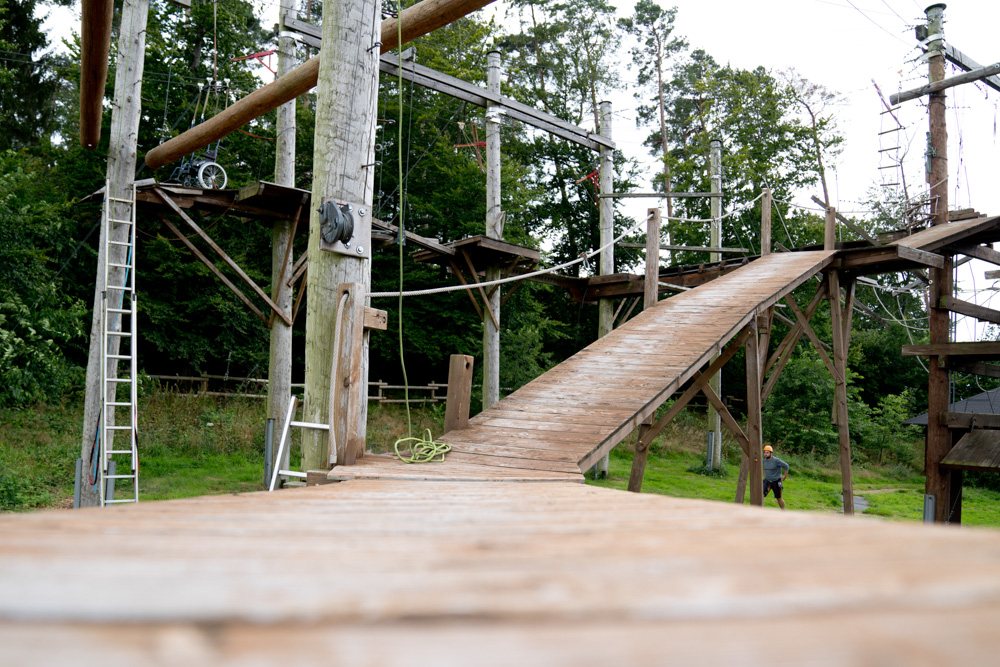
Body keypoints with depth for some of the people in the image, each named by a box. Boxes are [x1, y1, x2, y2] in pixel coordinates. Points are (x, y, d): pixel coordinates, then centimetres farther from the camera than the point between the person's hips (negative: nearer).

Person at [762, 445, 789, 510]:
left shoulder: (776, 460, -20)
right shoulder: (764, 460, -1)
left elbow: (786, 466, -15)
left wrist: (785, 476, -10)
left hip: (776, 482, -5)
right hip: (767, 481, 5)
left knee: (779, 498, 9)